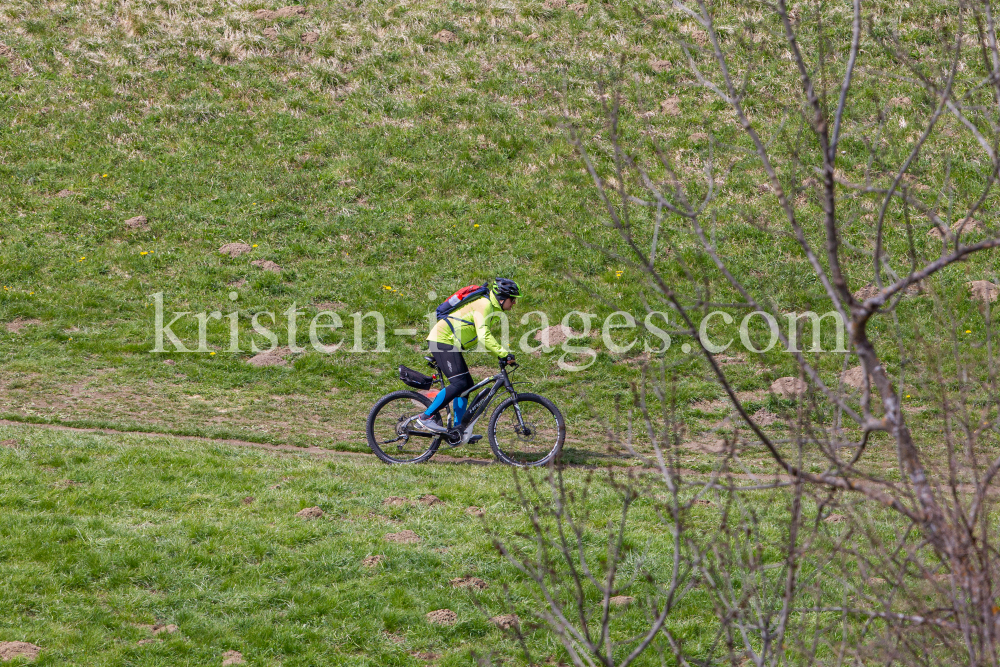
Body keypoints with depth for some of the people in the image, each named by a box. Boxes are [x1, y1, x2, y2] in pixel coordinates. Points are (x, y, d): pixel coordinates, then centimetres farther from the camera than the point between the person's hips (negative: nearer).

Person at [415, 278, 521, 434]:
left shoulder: (487, 305, 17)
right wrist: (504, 354, -27)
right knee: (459, 384, -19)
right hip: (443, 341, -11)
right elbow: (484, 336, -27)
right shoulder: (484, 305, -16)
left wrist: (501, 354, 14)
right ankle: (425, 418, -15)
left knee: (467, 385, 8)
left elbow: (486, 338, 24)